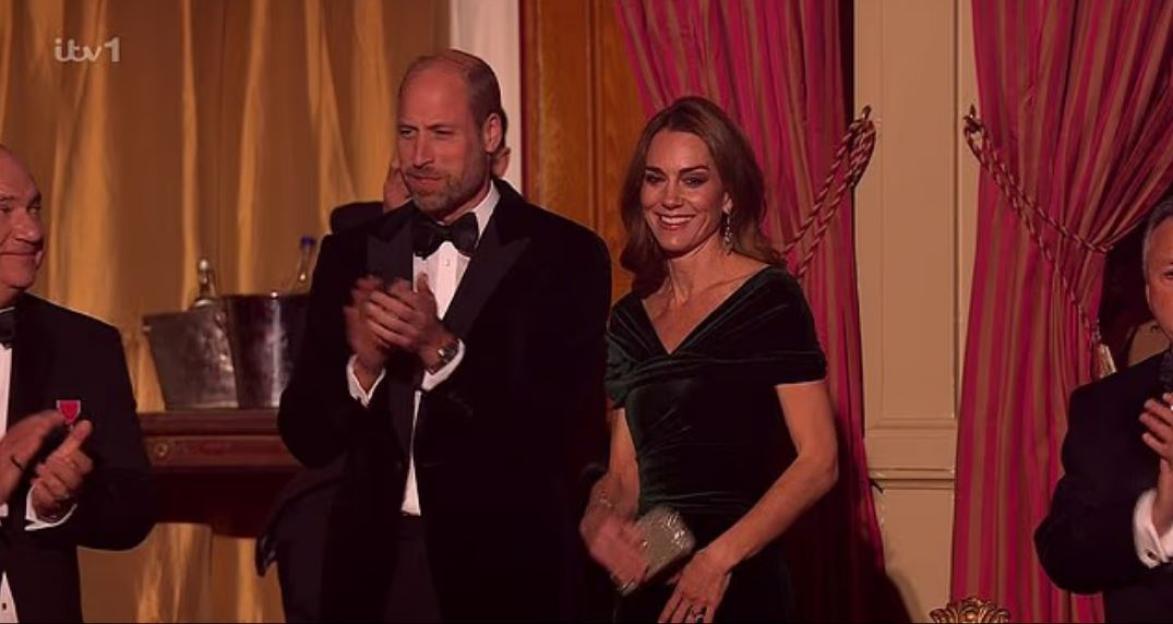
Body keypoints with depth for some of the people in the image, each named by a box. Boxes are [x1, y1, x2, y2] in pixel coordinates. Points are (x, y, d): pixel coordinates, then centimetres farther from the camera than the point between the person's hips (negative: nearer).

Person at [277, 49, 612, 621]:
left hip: (502, 573, -3)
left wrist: (442, 350, -20)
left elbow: (574, 432, -14)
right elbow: (306, 438, 2)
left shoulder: (564, 255, -6)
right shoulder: (352, 255, 4)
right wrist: (364, 365, -16)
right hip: (375, 568, 3)